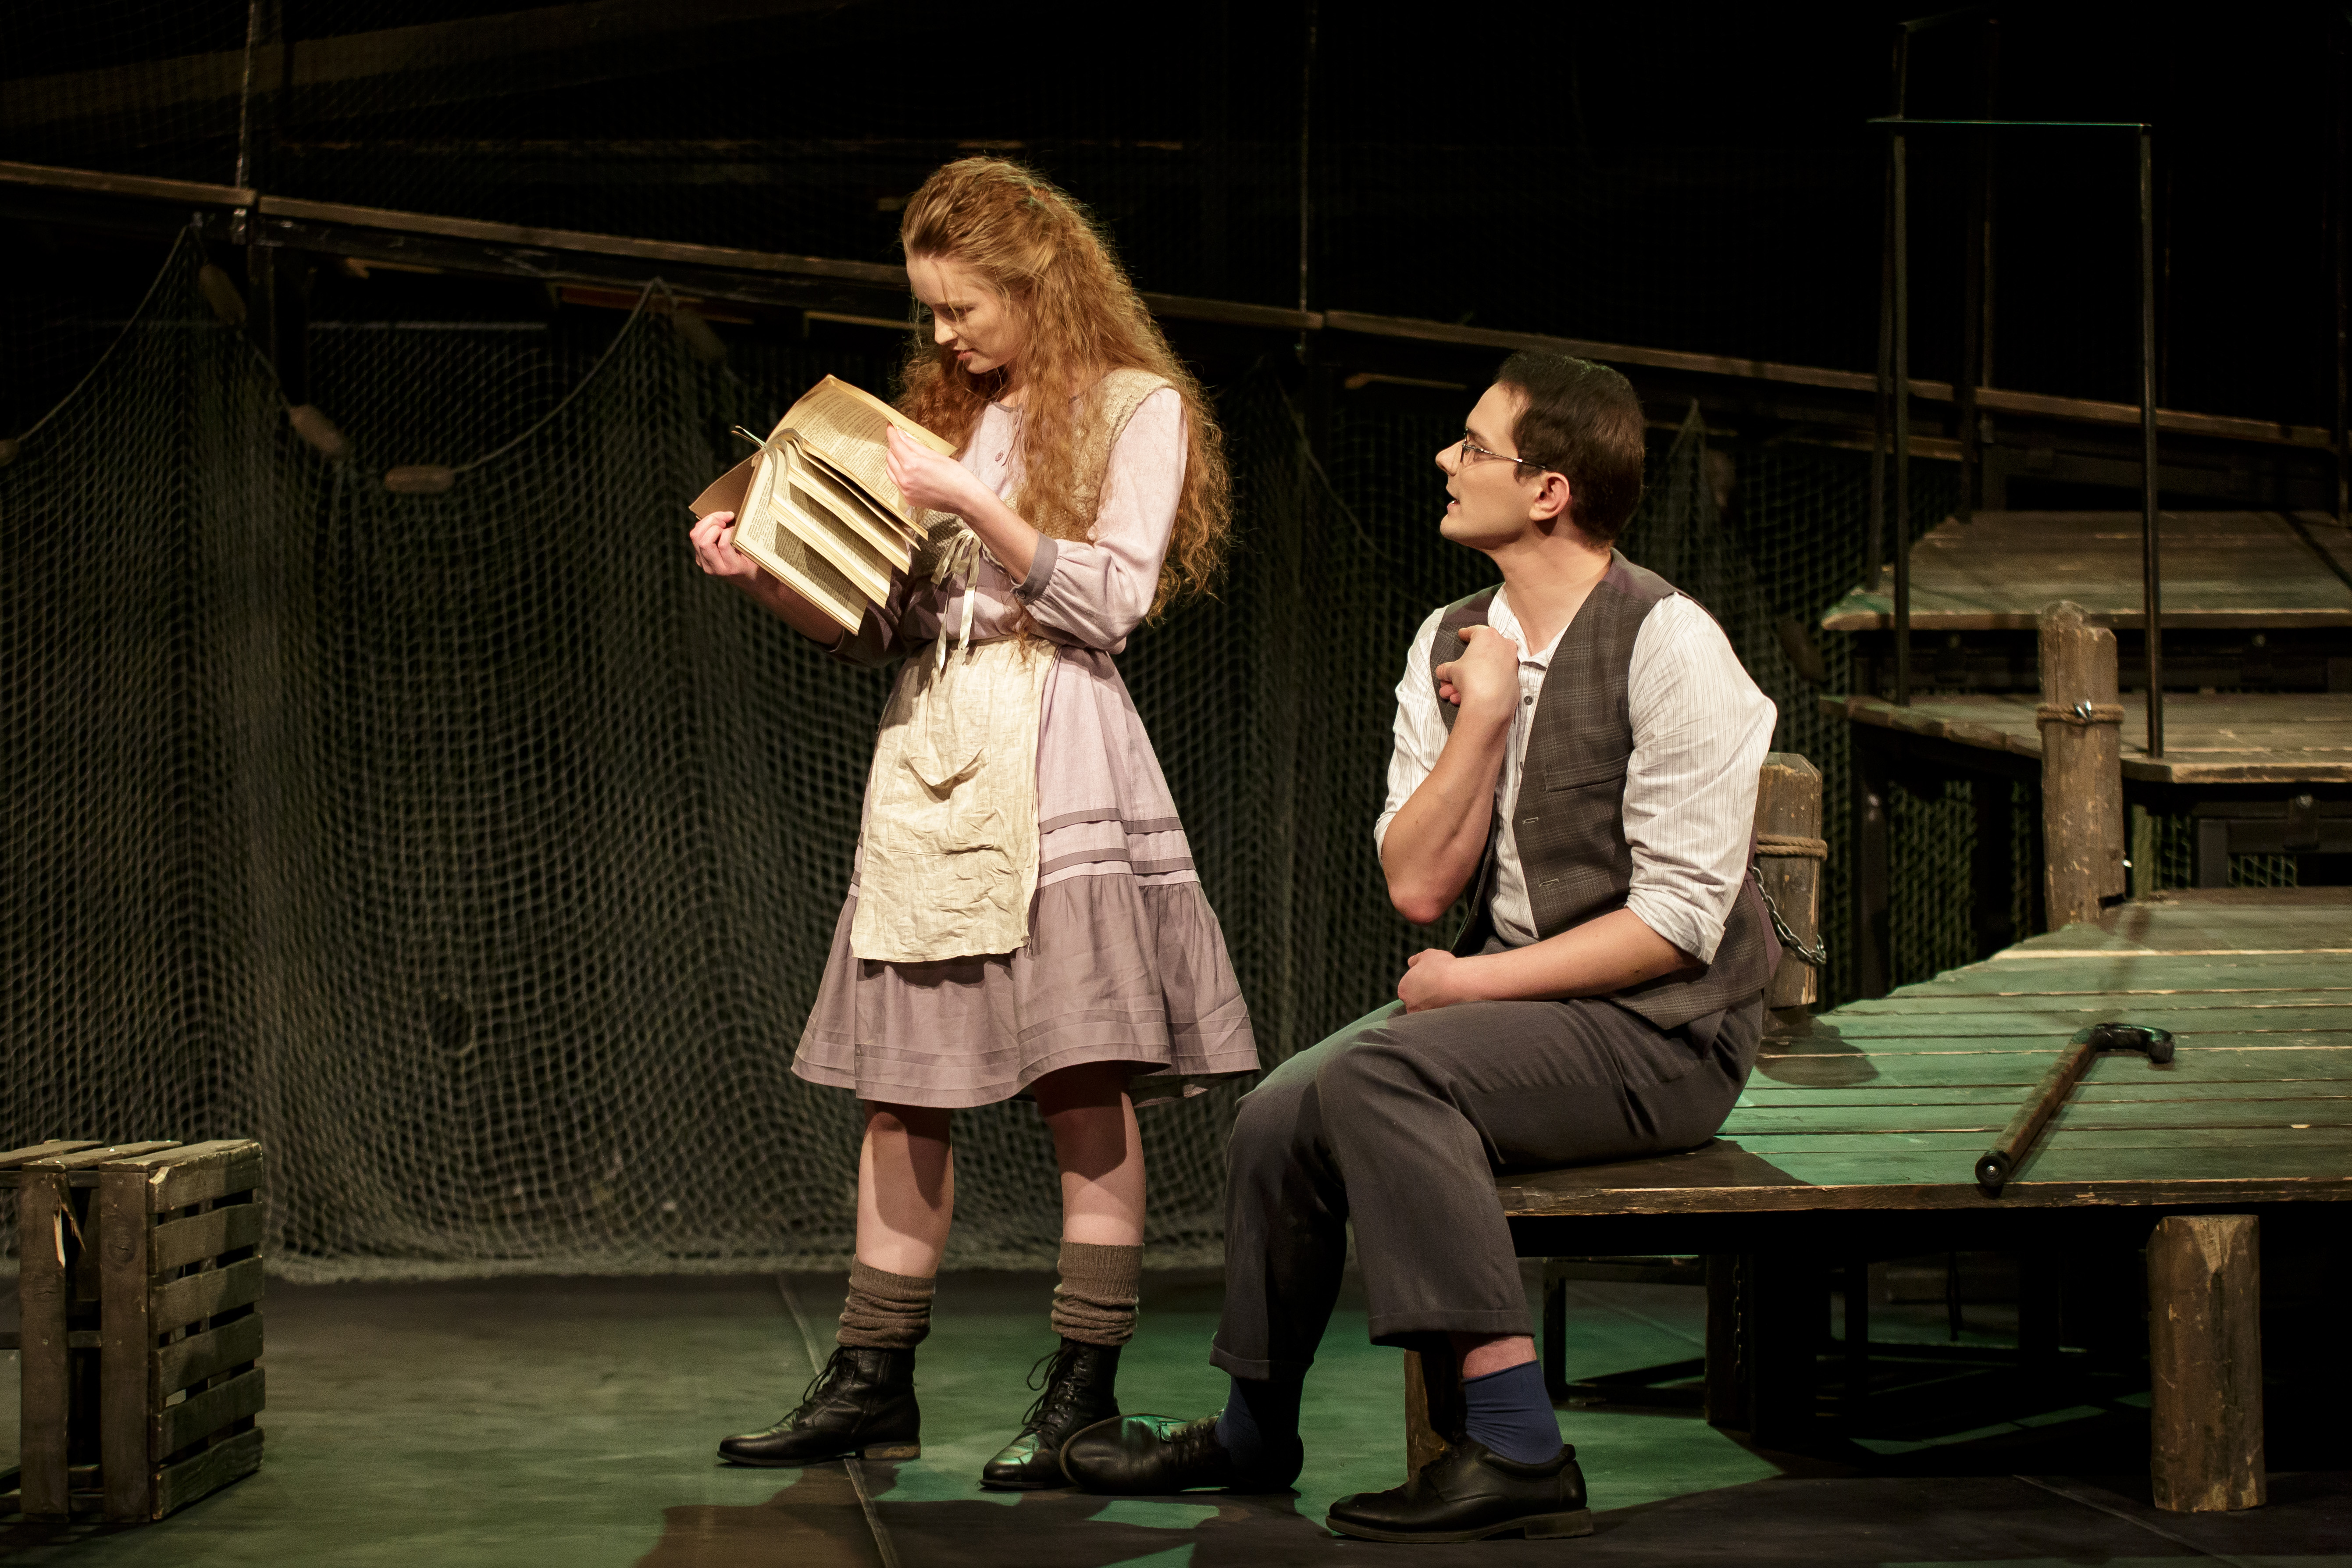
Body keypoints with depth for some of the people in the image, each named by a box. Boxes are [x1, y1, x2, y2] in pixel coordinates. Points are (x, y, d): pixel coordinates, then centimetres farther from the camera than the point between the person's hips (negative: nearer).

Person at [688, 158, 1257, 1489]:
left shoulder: (1138, 408, 4)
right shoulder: (942, 417, 20)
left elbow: (1109, 602, -7)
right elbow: (877, 626, 17)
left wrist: (971, 504, -12)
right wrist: (766, 576, 3)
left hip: (1057, 756, -5)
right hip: (928, 756, 6)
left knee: (1083, 1077, -9)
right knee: (902, 1082, 4)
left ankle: (1086, 1392, -4)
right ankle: (875, 1384, 9)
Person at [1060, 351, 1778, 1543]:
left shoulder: (1667, 645, -15)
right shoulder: (1451, 644, 7)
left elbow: (1680, 919, -19)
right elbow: (1416, 886, -1)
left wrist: (1473, 982, -16)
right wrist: (1482, 719, -13)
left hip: (1659, 1032, -7)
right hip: (1510, 1000, 7)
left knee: (1380, 1074, -29)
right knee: (1279, 1118, -8)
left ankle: (1514, 1448, -30)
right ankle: (1255, 1430, 17)